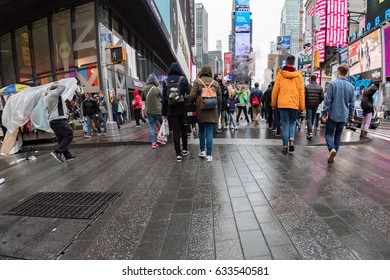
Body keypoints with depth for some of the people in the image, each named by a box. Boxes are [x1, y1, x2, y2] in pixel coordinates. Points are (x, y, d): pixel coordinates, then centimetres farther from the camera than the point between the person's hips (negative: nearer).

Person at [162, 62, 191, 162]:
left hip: (171, 111, 1)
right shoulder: (183, 79, -1)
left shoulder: (166, 81, 4)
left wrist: (164, 113, 6)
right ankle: (185, 150, 27)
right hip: (182, 109, 0)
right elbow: (189, 94, -3)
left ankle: (178, 154, 3)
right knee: (184, 129, 16)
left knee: (175, 132, 2)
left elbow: (164, 98, 3)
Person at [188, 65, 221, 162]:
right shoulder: (215, 83, 5)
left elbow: (192, 95, -9)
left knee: (201, 131, 16)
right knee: (209, 132, 2)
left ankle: (202, 151, 21)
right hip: (212, 111, 1)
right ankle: (209, 155, 3)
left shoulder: (197, 81, -2)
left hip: (201, 110, -1)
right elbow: (220, 98, 6)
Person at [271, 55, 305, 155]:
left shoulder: (280, 73, 0)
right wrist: (302, 106, 9)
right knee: (292, 122, 19)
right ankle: (291, 140, -1)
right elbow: (301, 91, 3)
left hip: (282, 103, -1)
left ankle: (285, 146, 6)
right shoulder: (298, 75, 3)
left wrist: (273, 103, 10)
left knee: (285, 124, 6)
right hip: (294, 103, 1)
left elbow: (275, 89, 0)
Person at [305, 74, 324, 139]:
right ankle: (310, 130, 31)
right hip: (316, 105, 3)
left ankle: (310, 132, -15)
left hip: (309, 105, -3)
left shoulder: (307, 87, -7)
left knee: (309, 118, -2)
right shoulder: (320, 87, 1)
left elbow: (304, 96, -12)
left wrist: (305, 103, 5)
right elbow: (322, 97, -1)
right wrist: (318, 102, 17)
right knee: (313, 118, 16)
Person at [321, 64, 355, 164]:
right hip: (344, 116, 4)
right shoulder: (351, 86, 6)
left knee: (328, 133, 6)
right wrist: (351, 116, 18)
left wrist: (324, 113, -5)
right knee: (338, 136, 13)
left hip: (333, 114, -4)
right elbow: (352, 103, 10)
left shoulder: (333, 83, -9)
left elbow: (328, 100, -11)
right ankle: (332, 156, 16)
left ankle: (332, 149, -20)